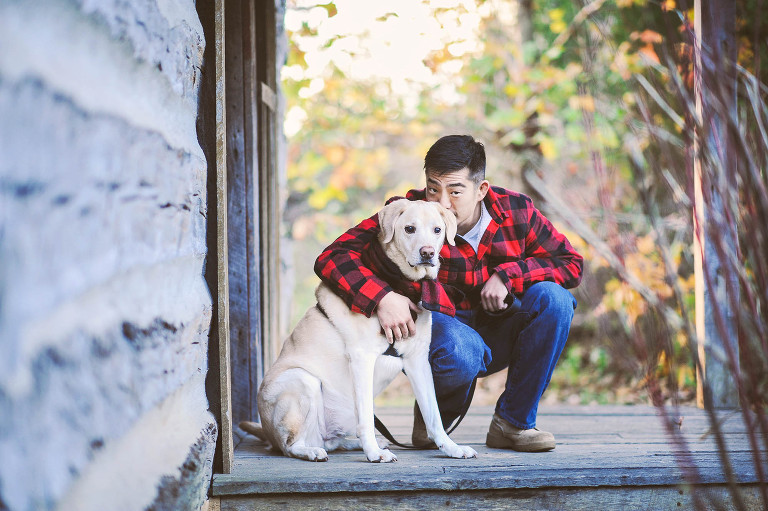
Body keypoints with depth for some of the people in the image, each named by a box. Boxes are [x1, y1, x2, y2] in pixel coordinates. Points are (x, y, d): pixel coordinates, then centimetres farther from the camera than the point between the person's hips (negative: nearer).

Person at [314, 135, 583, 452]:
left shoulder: (516, 212, -10)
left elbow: (570, 263, -4)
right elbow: (332, 259, -24)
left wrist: (507, 275, -19)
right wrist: (381, 297, -41)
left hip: (494, 338, 4)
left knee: (553, 297, -23)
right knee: (460, 349, -39)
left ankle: (512, 421, -10)